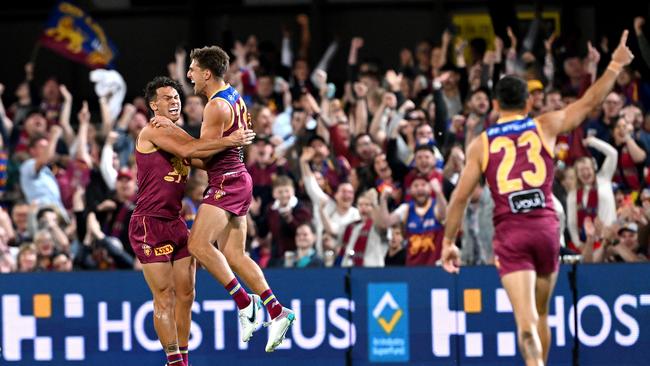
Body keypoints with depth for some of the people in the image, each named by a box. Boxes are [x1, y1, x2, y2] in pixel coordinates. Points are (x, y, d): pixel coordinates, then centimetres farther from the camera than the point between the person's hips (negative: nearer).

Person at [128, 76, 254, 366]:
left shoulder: (174, 133, 18)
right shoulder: (153, 131, -9)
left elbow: (203, 159, 8)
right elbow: (187, 150, -25)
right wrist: (229, 141, -22)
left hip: (176, 222, 9)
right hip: (150, 223, -9)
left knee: (186, 294, 7)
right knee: (165, 296, -8)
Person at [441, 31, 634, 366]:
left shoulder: (481, 144, 7)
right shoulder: (544, 127, 8)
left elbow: (460, 197, 6)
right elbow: (589, 102, 12)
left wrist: (448, 243, 14)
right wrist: (615, 66, 23)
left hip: (509, 232, -2)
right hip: (546, 227, 2)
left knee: (525, 318, -12)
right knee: (540, 313, 19)